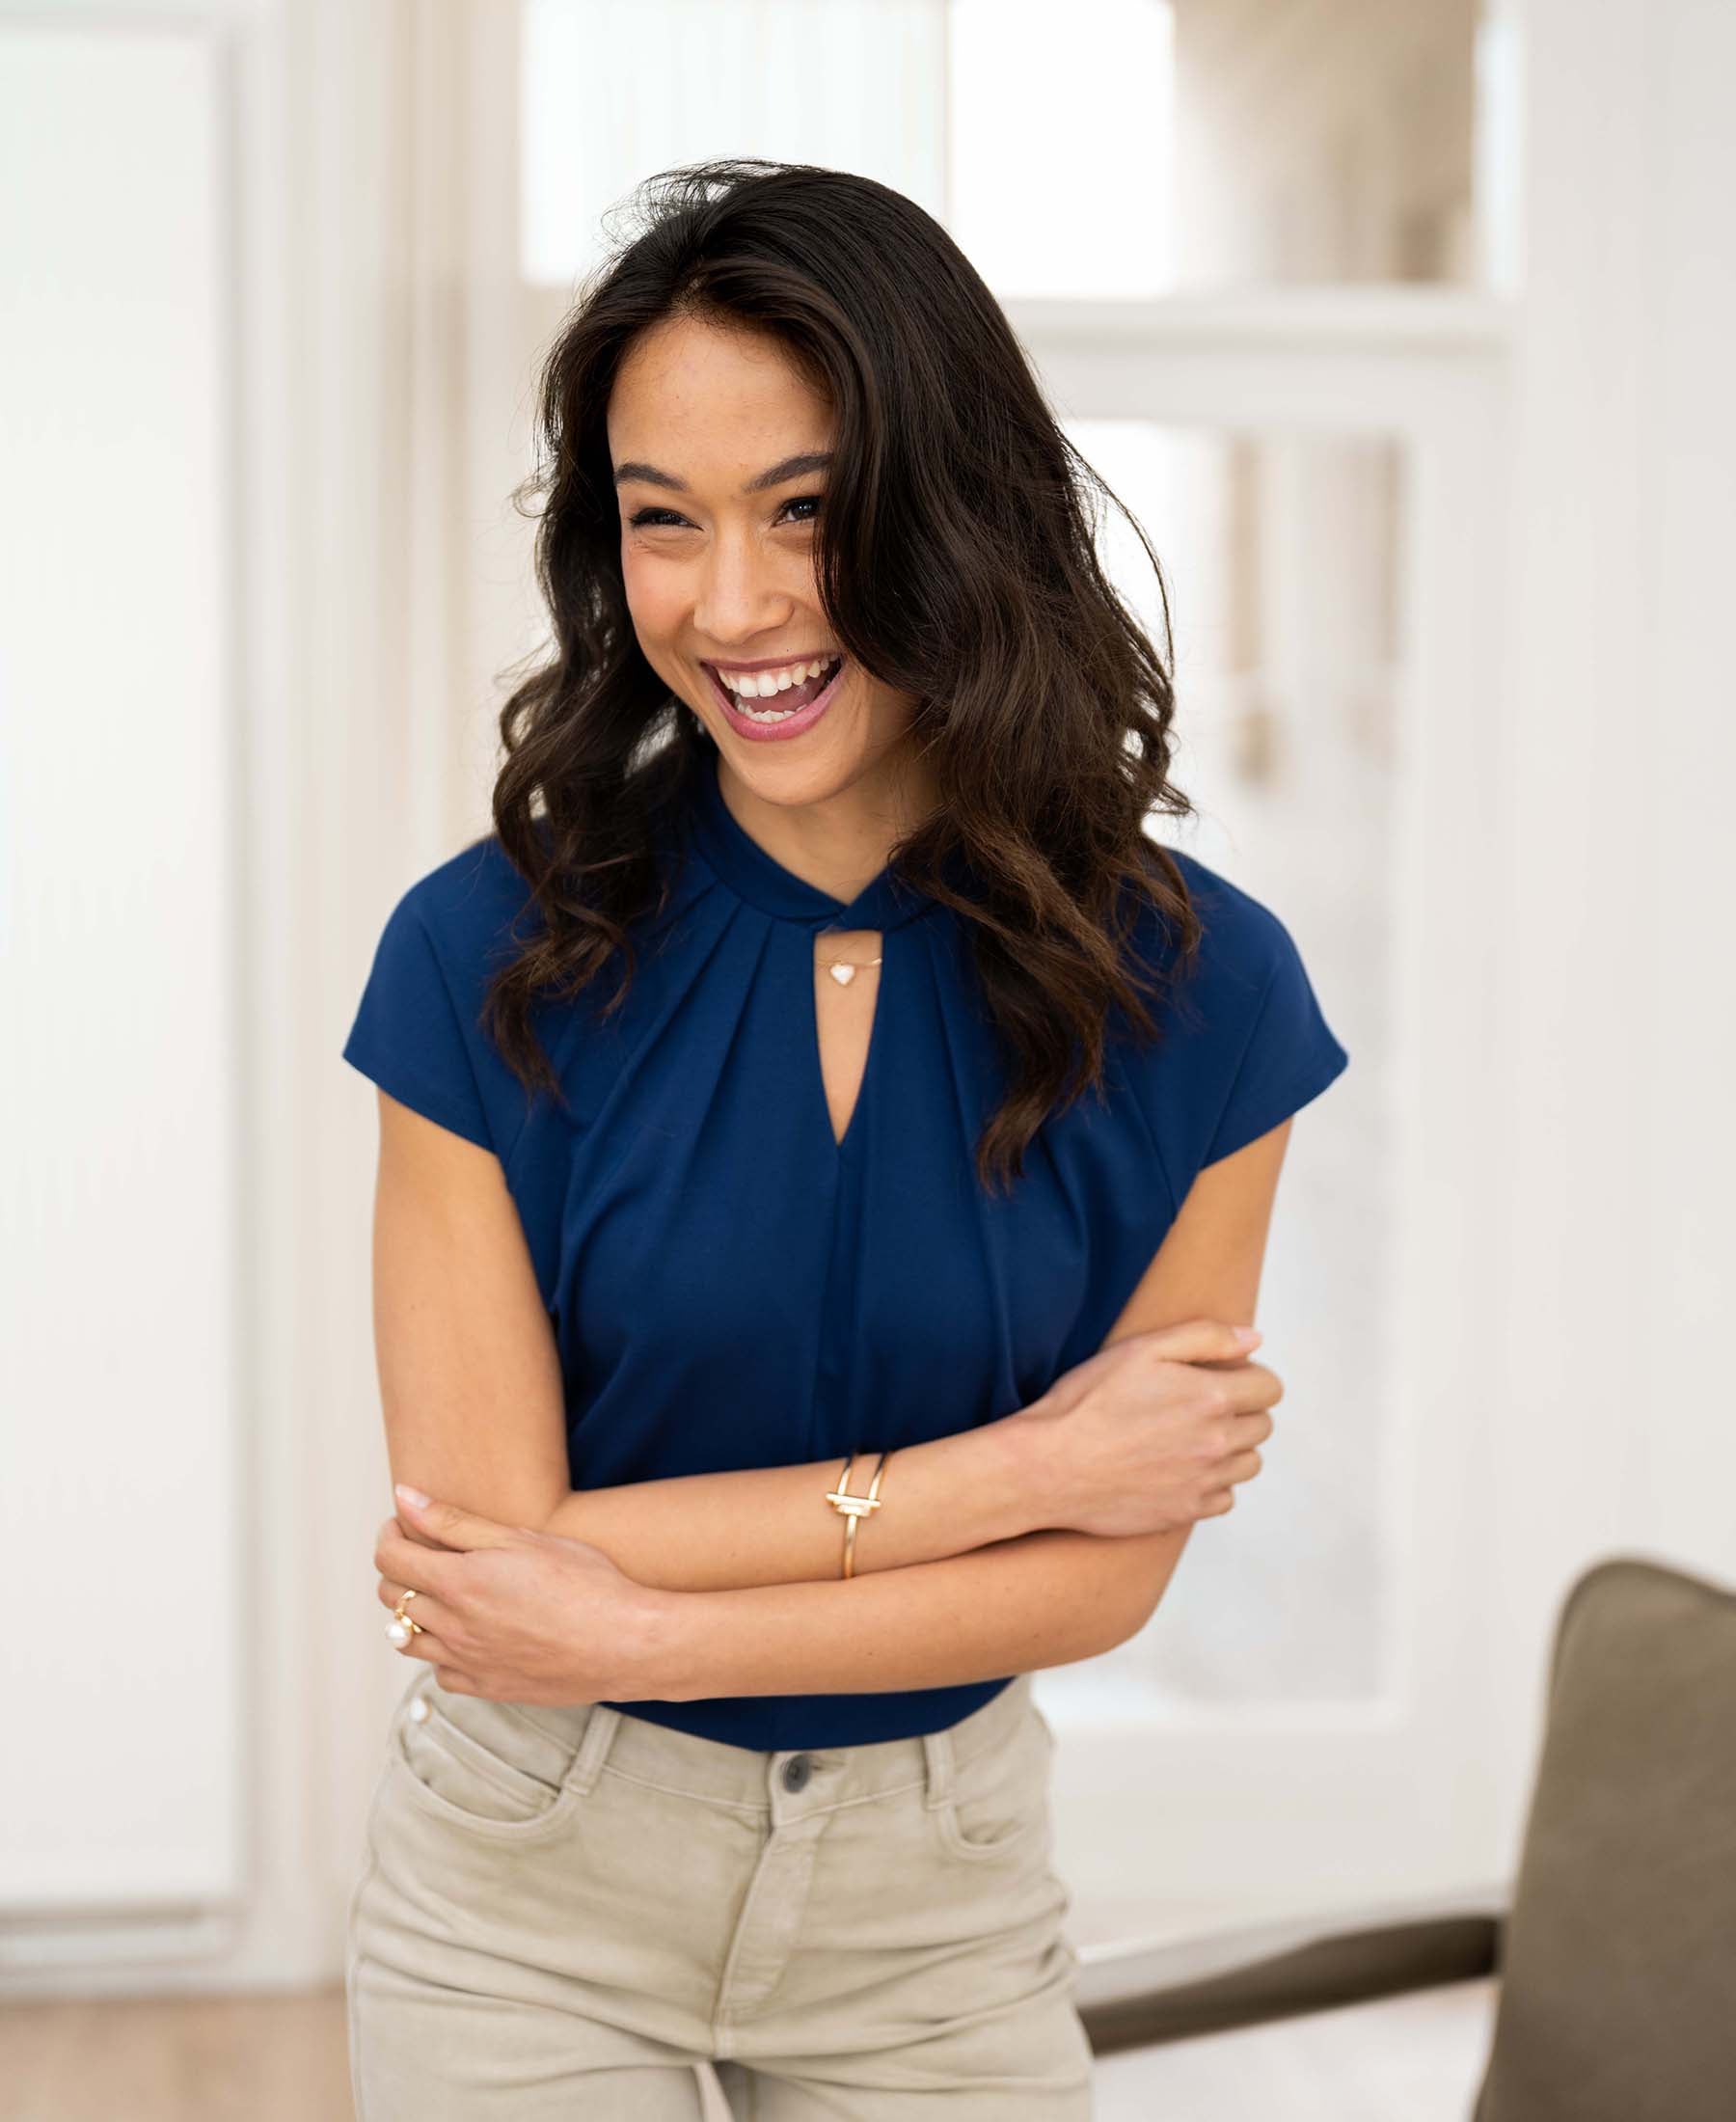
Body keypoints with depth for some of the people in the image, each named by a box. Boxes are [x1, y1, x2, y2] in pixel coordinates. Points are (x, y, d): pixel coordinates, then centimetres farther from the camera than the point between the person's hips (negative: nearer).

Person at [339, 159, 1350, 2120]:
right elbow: (486, 1542, -17)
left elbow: (1107, 1574, -10)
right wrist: (1002, 1469, -18)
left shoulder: (1197, 991, -12)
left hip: (941, 1884, 1)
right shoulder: (487, 956, -15)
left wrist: (638, 1630, -18)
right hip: (531, 1886, -1)